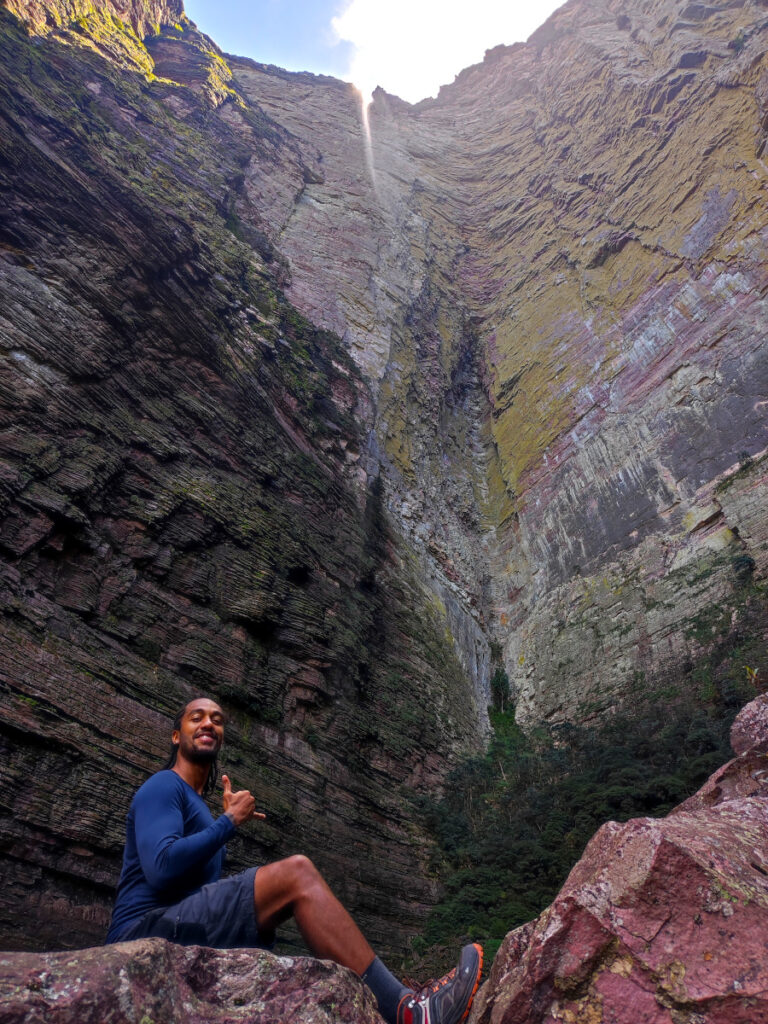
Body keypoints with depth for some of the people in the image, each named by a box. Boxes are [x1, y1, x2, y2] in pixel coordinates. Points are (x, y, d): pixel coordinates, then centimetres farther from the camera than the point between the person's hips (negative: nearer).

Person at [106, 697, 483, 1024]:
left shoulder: (196, 805, 24)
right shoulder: (162, 787, -3)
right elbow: (162, 868, -21)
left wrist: (226, 818, 14)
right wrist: (229, 821, -9)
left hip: (183, 938, 10)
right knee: (296, 873, -24)